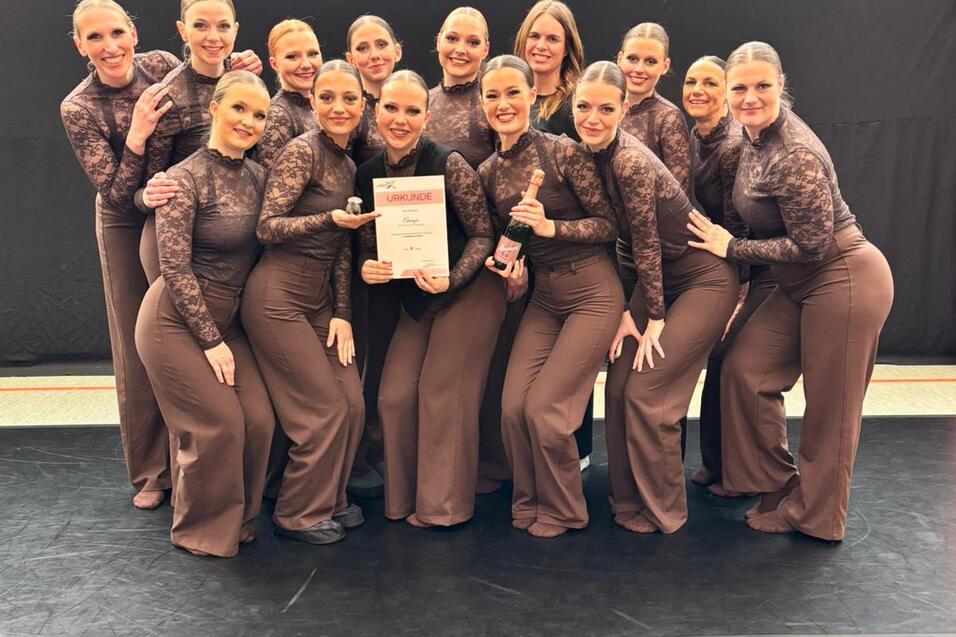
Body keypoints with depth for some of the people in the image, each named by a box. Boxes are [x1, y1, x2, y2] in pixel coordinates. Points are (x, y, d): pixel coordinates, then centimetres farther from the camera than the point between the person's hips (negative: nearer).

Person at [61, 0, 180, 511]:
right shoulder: (78, 109, -16)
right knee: (138, 350, 4)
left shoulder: (163, 66, -9)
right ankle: (151, 473, 18)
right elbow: (116, 192, -19)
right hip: (127, 226, -2)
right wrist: (136, 137, -32)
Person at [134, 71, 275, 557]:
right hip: (175, 322, -6)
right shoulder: (185, 179, -15)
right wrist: (211, 340, -15)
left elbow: (259, 250, 11)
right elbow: (175, 268, -17)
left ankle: (236, 520, 20)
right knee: (220, 424, -8)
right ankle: (202, 532, 15)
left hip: (225, 319, 6)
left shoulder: (256, 176, 5)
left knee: (259, 420, -3)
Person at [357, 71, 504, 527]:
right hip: (416, 299, 6)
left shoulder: (449, 165, -17)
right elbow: (370, 244, 7)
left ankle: (444, 506, 10)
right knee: (394, 395, 1)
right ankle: (405, 501, 19)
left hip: (468, 291, -6)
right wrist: (368, 267, -16)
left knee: (444, 394, -6)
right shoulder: (368, 174, -1)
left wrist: (451, 279, -26)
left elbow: (482, 233, -13)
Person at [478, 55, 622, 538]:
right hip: (542, 296, 6)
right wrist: (510, 270, -4)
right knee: (512, 406, -5)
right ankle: (528, 504, 20)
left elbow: (610, 224, -10)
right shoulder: (488, 172, 6)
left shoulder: (563, 151, -12)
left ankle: (562, 512, 15)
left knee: (544, 407, -10)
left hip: (593, 293, -5)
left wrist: (550, 226, -22)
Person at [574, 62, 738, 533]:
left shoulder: (630, 161, -27)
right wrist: (624, 311, -1)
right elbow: (620, 243, 2)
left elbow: (647, 245, -20)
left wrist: (655, 319, -11)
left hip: (704, 280, -8)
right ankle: (627, 500, 22)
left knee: (646, 391, -8)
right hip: (658, 278, 8)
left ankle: (660, 512, 11)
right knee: (618, 385, 5)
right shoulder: (591, 154, -3)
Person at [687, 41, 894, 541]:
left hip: (845, 280, -9)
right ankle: (776, 484, 24)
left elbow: (811, 245, -22)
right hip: (801, 284, 9)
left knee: (828, 406, 3)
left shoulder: (793, 156, -25)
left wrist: (731, 247, -13)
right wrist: (747, 277, 13)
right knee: (746, 368, 8)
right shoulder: (756, 135, 3)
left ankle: (814, 516, 21)